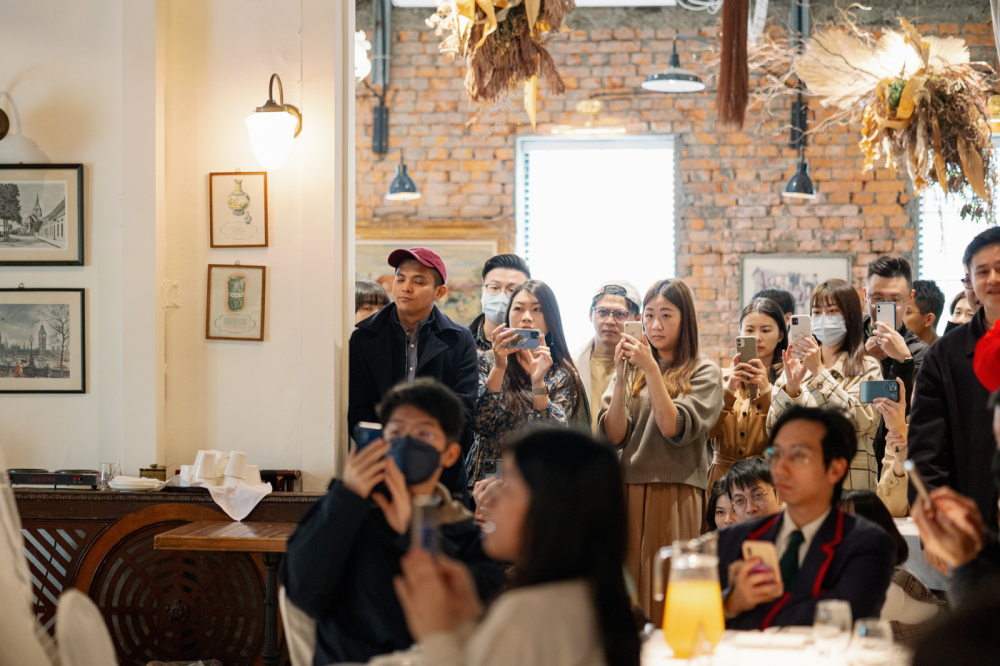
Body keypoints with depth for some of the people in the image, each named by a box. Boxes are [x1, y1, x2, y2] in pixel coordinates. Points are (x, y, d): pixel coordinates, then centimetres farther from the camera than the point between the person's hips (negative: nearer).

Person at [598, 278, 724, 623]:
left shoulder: (703, 371, 2)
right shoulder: (633, 368, 12)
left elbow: (673, 428, -11)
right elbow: (614, 436, 2)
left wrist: (651, 369, -13)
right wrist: (621, 376, -7)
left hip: (676, 494, -3)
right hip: (629, 491, 4)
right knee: (629, 589, 2)